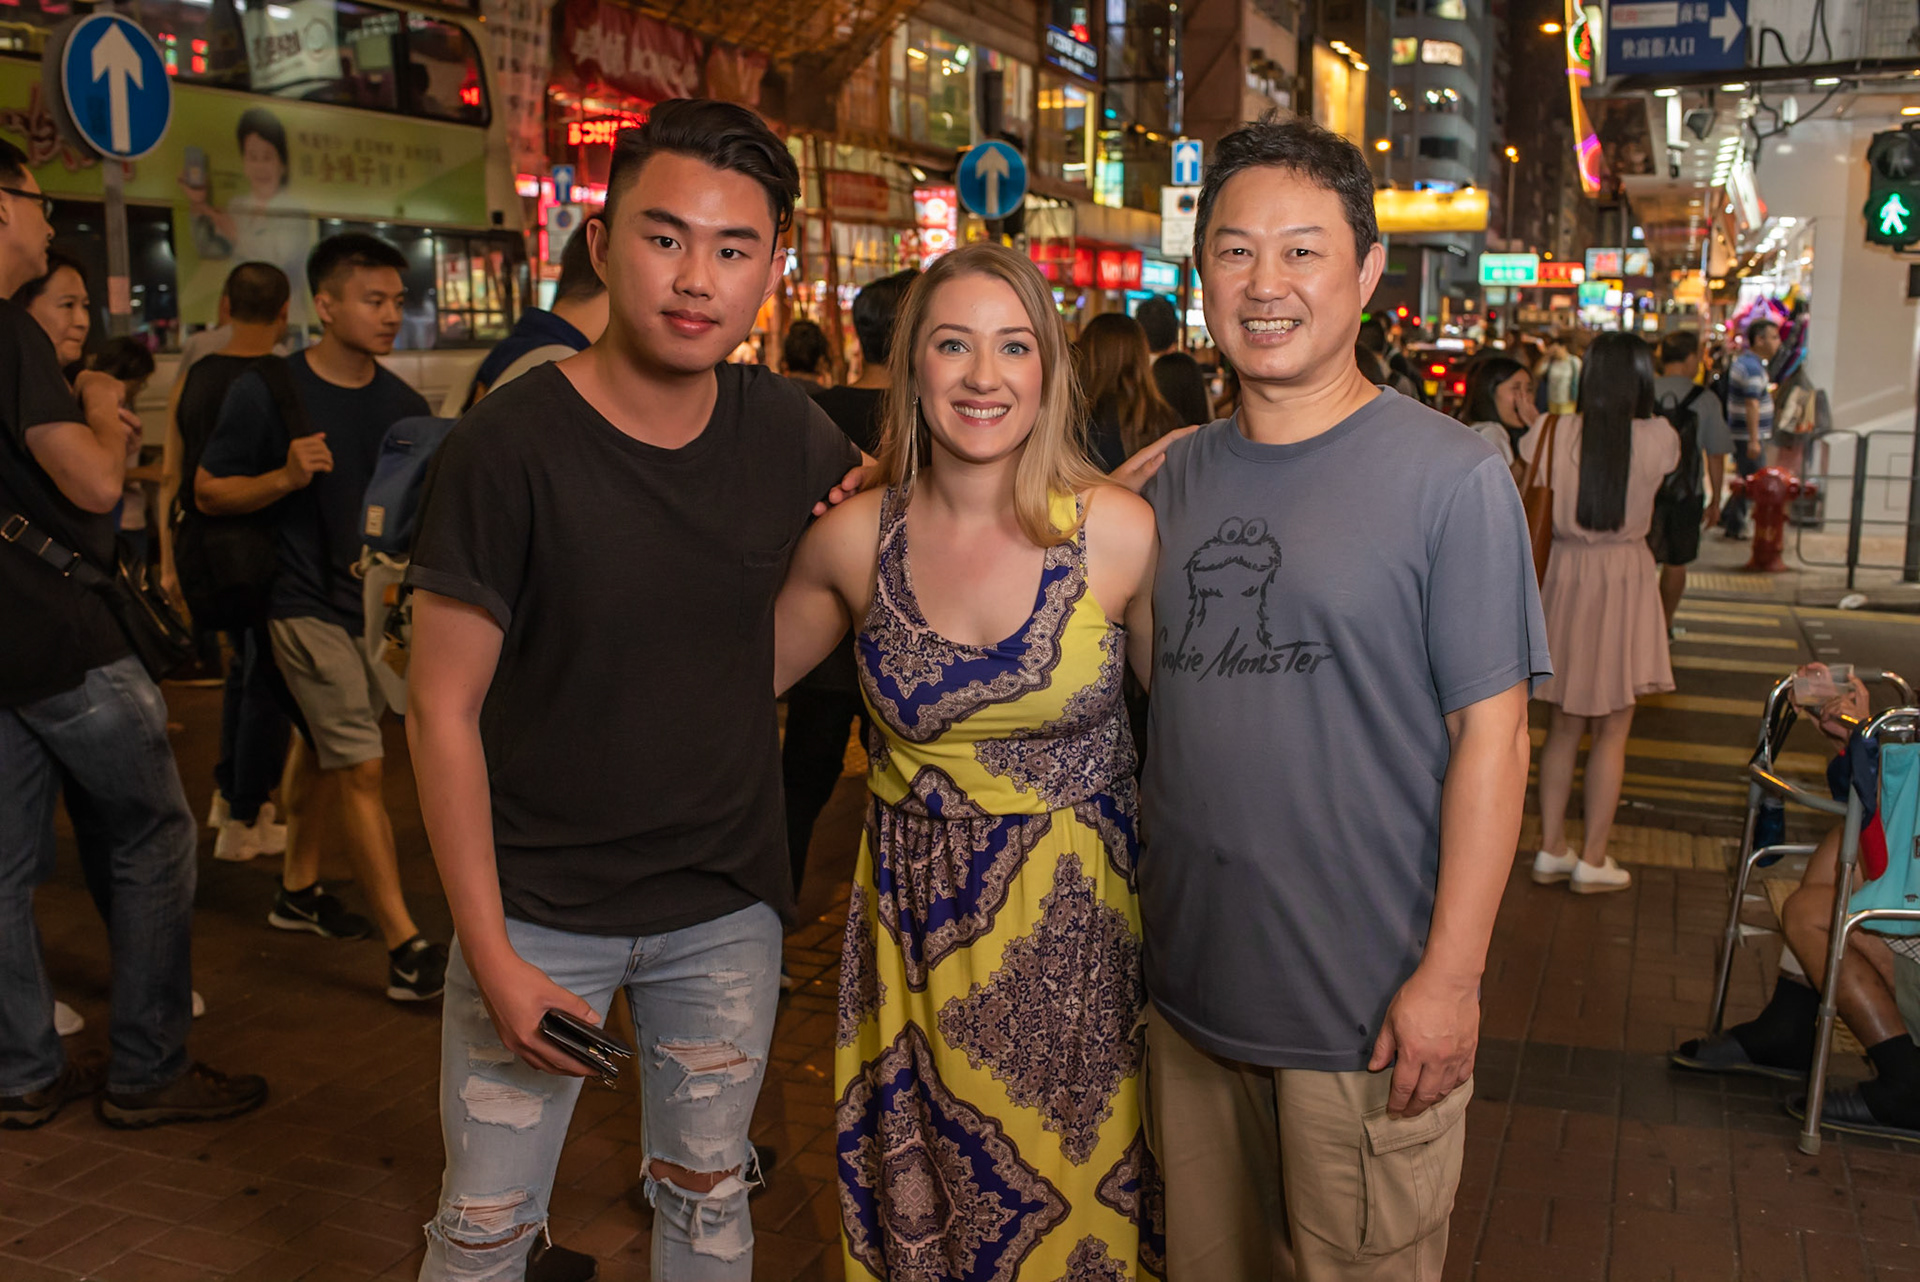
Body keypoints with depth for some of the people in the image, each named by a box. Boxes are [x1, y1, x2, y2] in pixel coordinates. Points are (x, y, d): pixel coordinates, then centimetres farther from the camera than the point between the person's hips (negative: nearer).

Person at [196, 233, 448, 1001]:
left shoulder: (402, 404, 5)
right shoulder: (268, 392, -9)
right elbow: (208, 491, -4)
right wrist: (286, 476, -21)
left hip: (380, 603, 6)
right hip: (308, 606, -6)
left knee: (327, 752, 20)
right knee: (361, 768, -10)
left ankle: (298, 889, 39)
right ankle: (406, 949, -9)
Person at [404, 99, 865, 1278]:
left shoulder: (785, 427, -4)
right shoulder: (512, 445, -17)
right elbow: (443, 711, -13)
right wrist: (492, 955, -14)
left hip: (727, 903, 4)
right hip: (539, 906, -3)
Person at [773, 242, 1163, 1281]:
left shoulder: (1119, 532, -13)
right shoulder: (855, 539, -6)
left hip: (1075, 921, -1)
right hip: (916, 913, 2)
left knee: (1074, 1195, 15)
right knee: (920, 1194, 18)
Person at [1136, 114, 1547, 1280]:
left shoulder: (1453, 477, -11)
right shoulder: (1177, 476, 5)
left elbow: (1491, 737, -11)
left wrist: (1450, 978, -14)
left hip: (1371, 1008, -5)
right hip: (1189, 983, 5)